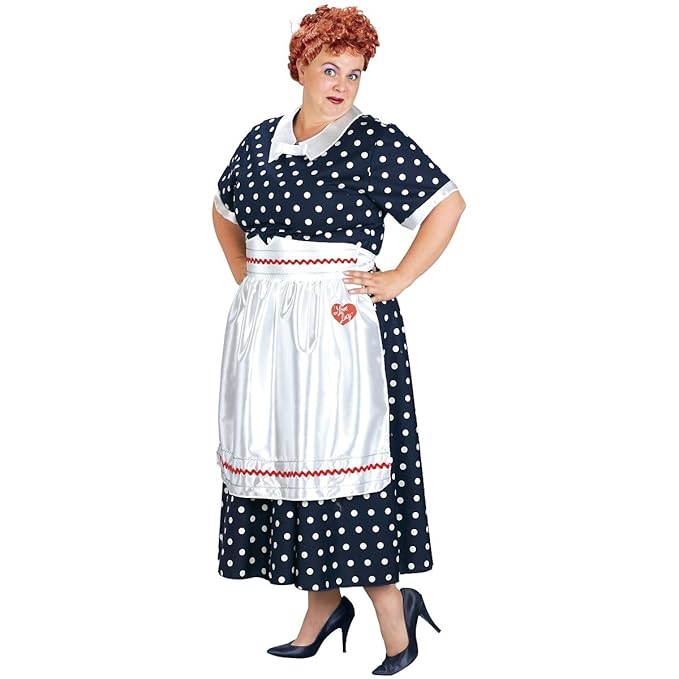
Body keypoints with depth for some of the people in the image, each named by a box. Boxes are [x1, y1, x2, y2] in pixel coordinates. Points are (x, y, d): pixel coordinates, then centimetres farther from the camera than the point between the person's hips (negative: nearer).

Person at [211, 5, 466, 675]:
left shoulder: (375, 141, -4)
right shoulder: (261, 139, 12)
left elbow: (449, 204, -6)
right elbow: (224, 211, 28)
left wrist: (399, 279, -8)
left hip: (339, 323, -6)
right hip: (263, 327, 6)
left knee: (338, 461, -9)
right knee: (285, 460, 7)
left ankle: (393, 618, 0)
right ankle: (323, 608, 19)